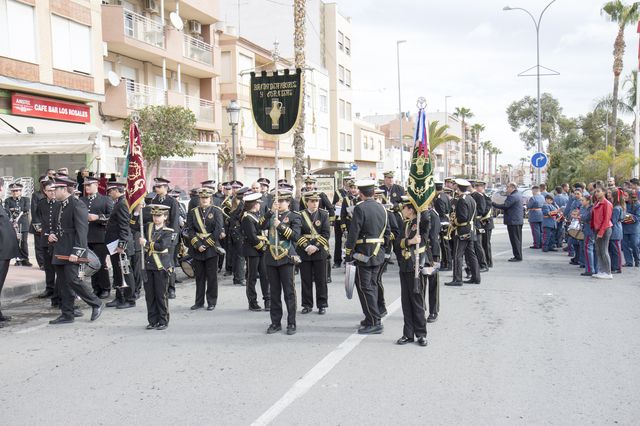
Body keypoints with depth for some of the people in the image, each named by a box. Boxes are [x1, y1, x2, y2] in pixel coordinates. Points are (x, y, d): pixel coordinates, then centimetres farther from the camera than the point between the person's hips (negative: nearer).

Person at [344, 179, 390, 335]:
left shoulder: (360, 208, -13)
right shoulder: (382, 208, 10)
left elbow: (353, 233, -16)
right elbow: (387, 232, 16)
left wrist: (348, 253, -10)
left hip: (364, 254, -8)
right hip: (378, 254, 8)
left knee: (365, 287, -3)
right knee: (372, 285, 16)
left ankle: (375, 323, -4)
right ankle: (372, 318, 24)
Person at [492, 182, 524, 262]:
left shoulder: (512, 196, -19)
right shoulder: (518, 195, 15)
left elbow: (505, 206, -24)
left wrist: (493, 204, -19)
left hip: (513, 221, -10)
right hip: (519, 220, 10)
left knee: (515, 239, -5)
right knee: (517, 239, 15)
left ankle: (518, 256, -2)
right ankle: (518, 256, 21)